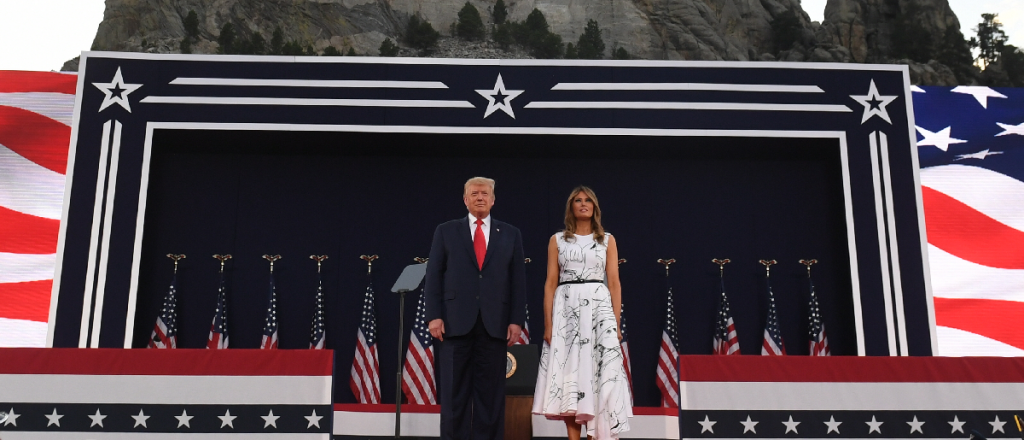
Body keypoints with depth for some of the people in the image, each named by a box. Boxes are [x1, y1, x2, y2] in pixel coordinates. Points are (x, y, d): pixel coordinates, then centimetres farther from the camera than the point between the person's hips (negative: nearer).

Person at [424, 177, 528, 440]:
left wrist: (516, 320, -1)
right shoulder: (446, 231, 10)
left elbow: (518, 280, 7)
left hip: (495, 323, 1)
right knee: (454, 390, 2)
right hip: (457, 321, -1)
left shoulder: (510, 235, 11)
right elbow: (434, 276, 5)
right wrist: (434, 316, -5)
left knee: (491, 391, 3)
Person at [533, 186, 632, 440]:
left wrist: (616, 322, -3)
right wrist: (548, 323, -4)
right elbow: (550, 283, 5)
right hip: (566, 309, 0)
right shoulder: (557, 240, 10)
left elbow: (614, 283, 6)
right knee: (568, 374, -3)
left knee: (599, 373, -7)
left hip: (598, 307, 0)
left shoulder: (607, 240, 10)